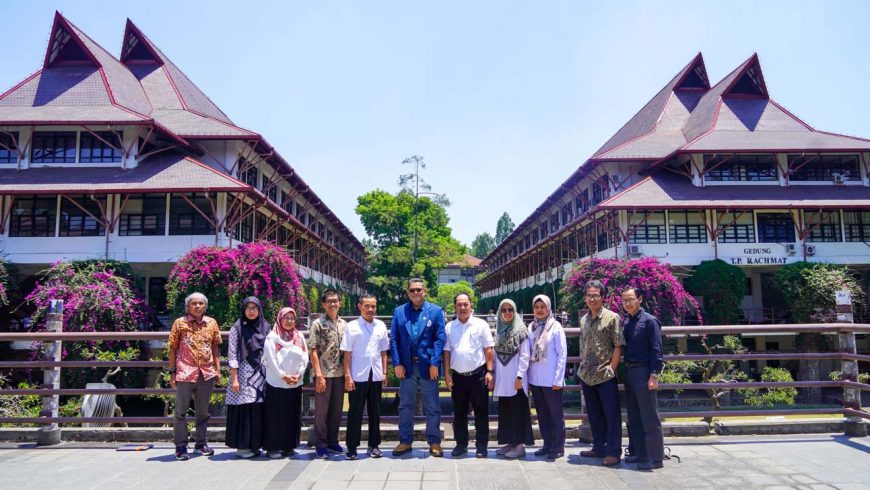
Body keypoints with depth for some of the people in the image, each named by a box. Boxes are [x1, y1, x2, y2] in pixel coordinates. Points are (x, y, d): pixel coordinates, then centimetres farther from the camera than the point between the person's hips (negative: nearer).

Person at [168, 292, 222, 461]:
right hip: (185, 374, -3)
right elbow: (173, 349, 0)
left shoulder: (211, 323, 6)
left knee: (203, 411, 13)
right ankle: (180, 447, 15)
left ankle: (200, 443, 26)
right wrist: (172, 372, -3)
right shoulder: (180, 323, -1)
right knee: (181, 411, 4)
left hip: (207, 374, 3)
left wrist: (218, 369, 6)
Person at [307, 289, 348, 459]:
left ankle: (333, 442, 25)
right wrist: (319, 375, -14)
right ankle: (321, 445, 16)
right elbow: (313, 351, -9)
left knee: (337, 410, 12)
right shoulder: (317, 324, -6)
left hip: (339, 374, 5)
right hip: (323, 374, -5)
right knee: (321, 410, 5)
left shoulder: (344, 324, 9)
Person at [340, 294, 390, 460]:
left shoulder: (381, 326, 6)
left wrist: (384, 372, 6)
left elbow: (383, 351, 11)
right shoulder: (352, 326, -4)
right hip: (358, 376, -3)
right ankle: (352, 447, 14)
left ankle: (373, 445, 23)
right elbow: (347, 353, -4)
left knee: (375, 412, 11)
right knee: (355, 412, 4)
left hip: (376, 376, 3)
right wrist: (347, 376, -8)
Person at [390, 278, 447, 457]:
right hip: (406, 366, 2)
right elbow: (394, 339, 3)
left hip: (428, 366, -2)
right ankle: (405, 442, 21)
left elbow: (440, 338, -3)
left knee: (432, 406, 7)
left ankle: (434, 442, 18)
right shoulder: (399, 312, 6)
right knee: (405, 405, 10)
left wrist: (434, 363, -11)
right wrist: (397, 363, -5)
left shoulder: (436, 311, 1)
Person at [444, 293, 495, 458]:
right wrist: (447, 374, 1)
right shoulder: (449, 327, 5)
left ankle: (481, 446, 15)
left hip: (478, 375, -2)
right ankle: (461, 444, 24)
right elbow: (447, 352, 6)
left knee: (481, 412, 5)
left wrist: (489, 372, -8)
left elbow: (488, 350, -2)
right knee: (459, 413, 12)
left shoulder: (481, 325, -2)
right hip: (458, 376, 3)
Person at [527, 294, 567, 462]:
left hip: (551, 380, -5)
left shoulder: (555, 327, -6)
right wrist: (526, 374, 3)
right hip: (535, 379, 5)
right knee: (542, 414, 14)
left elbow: (562, 354, -7)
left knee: (556, 414, 6)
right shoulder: (531, 327, 6)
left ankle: (558, 447, 16)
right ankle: (547, 444, 26)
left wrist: (558, 379, -11)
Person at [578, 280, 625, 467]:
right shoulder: (583, 320, 11)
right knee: (594, 415, 15)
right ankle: (599, 447, 28)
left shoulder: (612, 318, -7)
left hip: (605, 376, -6)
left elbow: (618, 346, -8)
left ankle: (613, 452, 12)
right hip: (587, 376, 6)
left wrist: (611, 369, -12)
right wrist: (583, 368, 10)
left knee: (612, 414, 2)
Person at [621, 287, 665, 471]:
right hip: (629, 372, 8)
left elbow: (656, 350, -13)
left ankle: (655, 457, 7)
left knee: (649, 417, -1)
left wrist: (654, 375, -18)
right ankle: (638, 453, 24)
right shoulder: (626, 322, 12)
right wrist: (625, 371, 13)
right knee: (633, 416, 14)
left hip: (644, 372, -8)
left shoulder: (649, 321, -9)